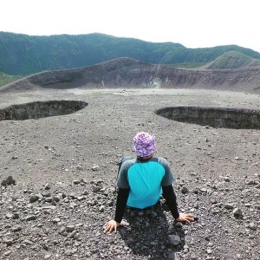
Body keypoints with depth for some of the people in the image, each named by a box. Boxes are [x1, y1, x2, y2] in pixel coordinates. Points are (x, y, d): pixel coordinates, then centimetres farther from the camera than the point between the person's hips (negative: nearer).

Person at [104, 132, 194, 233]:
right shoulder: (162, 164, -29)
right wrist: (177, 216, -5)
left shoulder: (127, 166, -33)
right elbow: (169, 193, -19)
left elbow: (122, 196, -23)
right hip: (153, 202, 2)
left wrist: (117, 220, -10)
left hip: (132, 203, -1)